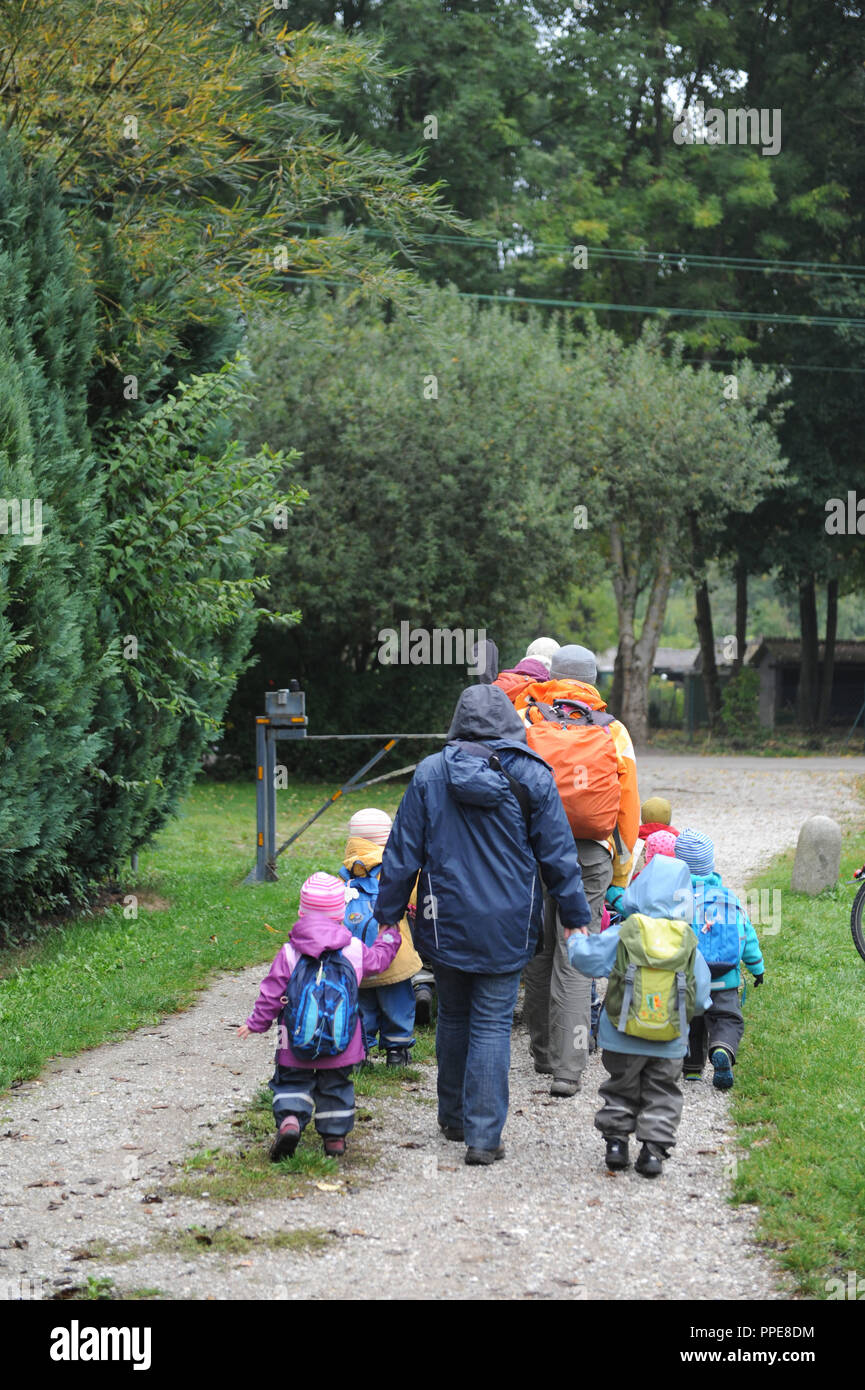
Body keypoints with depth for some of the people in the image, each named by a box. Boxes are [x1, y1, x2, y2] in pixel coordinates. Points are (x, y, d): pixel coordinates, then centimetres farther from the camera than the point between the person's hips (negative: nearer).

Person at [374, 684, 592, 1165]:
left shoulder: (430, 773, -1)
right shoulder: (531, 777, -5)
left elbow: (403, 854, 1)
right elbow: (559, 856, -1)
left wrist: (388, 915, 10)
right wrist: (578, 919, 8)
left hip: (445, 923, 2)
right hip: (507, 928, -2)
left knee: (453, 1017, 18)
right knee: (492, 1024, 1)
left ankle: (454, 1118, 30)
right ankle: (484, 1135, -4)